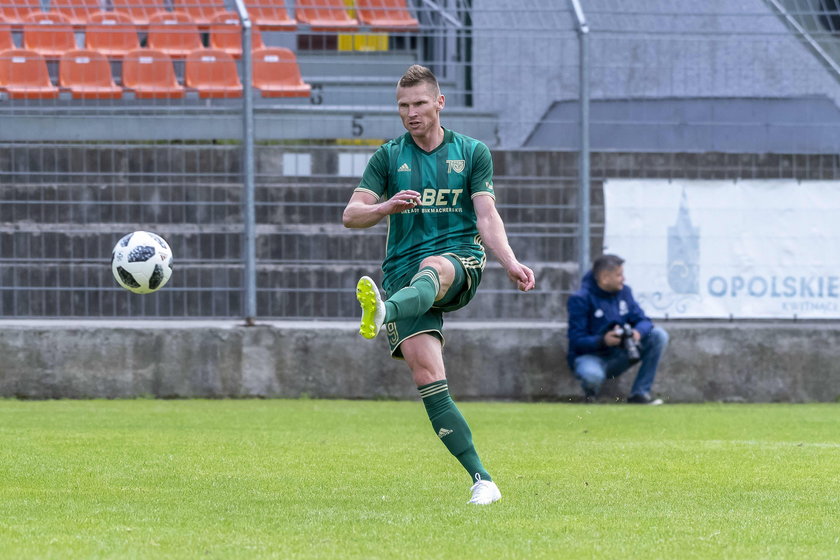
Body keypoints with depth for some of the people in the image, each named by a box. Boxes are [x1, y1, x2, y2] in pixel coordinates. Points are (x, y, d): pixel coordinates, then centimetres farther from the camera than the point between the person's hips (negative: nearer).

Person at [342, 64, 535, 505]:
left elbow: (486, 216, 1)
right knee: (427, 378, -16)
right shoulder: (388, 157, 13)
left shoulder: (471, 152, 10)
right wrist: (386, 207, -17)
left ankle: (383, 312, -74)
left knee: (431, 269, -40)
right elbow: (351, 215, 4)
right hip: (403, 272, 2)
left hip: (460, 261, -2)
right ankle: (481, 480, -14)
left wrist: (510, 263, -17)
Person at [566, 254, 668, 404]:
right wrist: (603, 340, -34)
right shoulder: (580, 300, -13)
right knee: (592, 375, -43)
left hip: (618, 356, 6)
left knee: (659, 335, -9)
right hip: (589, 355, -6)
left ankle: (639, 393, -9)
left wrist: (638, 332, -24)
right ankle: (590, 394, -2)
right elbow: (576, 341, -17)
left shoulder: (624, 291, 4)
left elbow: (643, 321, 1)